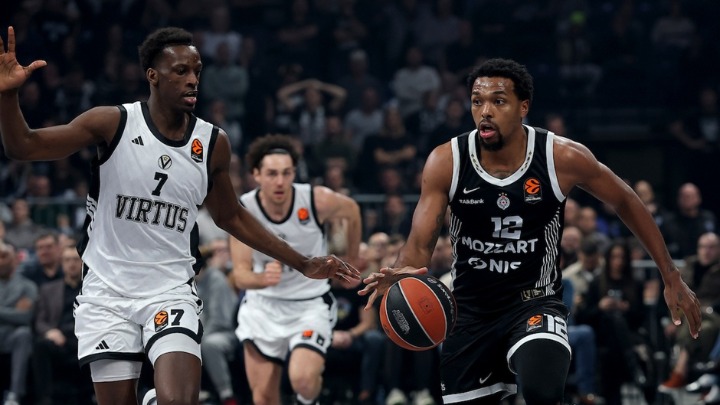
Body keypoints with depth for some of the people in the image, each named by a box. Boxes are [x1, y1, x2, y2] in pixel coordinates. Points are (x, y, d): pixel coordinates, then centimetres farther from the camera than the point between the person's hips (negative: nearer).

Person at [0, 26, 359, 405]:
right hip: (107, 293, -1)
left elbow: (231, 217, 16)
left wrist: (302, 264, 15)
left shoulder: (213, 143, 1)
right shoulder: (113, 123, -8)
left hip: (171, 294, 1)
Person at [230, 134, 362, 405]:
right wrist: (263, 278, -45)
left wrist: (352, 264, 14)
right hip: (262, 305, 2)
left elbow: (352, 211, 4)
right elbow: (240, 275, -21)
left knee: (302, 379, -25)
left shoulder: (317, 200, -20)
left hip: (311, 304, -2)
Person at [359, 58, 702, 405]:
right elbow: (419, 245, -13)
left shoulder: (563, 158, -14)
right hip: (469, 311, 3)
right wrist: (399, 273, -38)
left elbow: (625, 202, 2)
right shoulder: (445, 162, -12)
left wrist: (672, 278, 4)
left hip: (535, 304, -3)